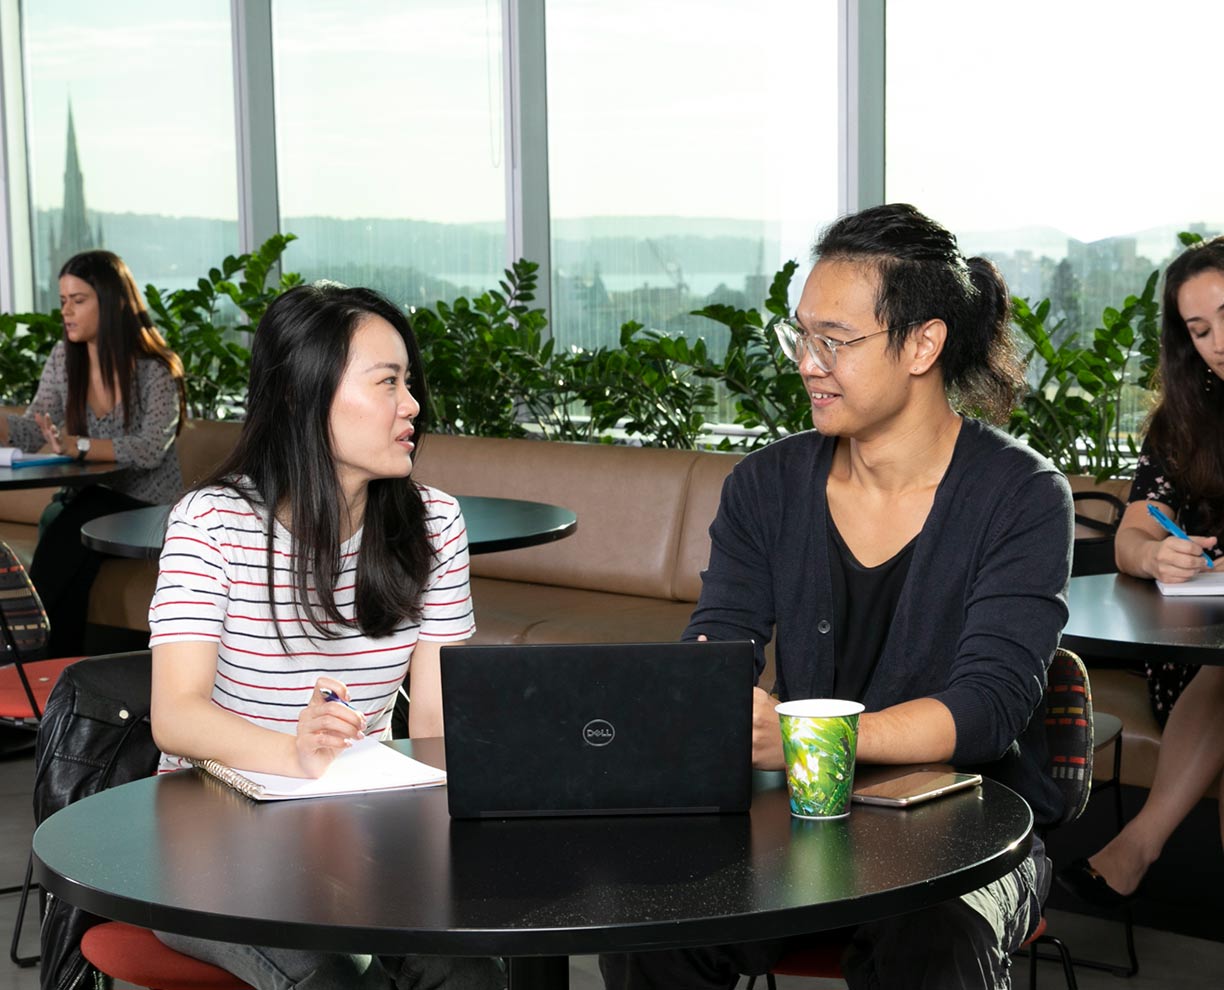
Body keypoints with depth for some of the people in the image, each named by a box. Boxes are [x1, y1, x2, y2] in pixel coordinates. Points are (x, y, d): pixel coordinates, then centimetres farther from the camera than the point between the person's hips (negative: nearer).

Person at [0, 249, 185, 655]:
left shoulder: (156, 370, -10)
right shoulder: (63, 357, 8)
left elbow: (151, 448, -23)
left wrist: (79, 446, -36)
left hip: (146, 504, -4)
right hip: (87, 497, 5)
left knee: (64, 532, -29)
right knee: (54, 521, -28)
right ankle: (63, 666, -21)